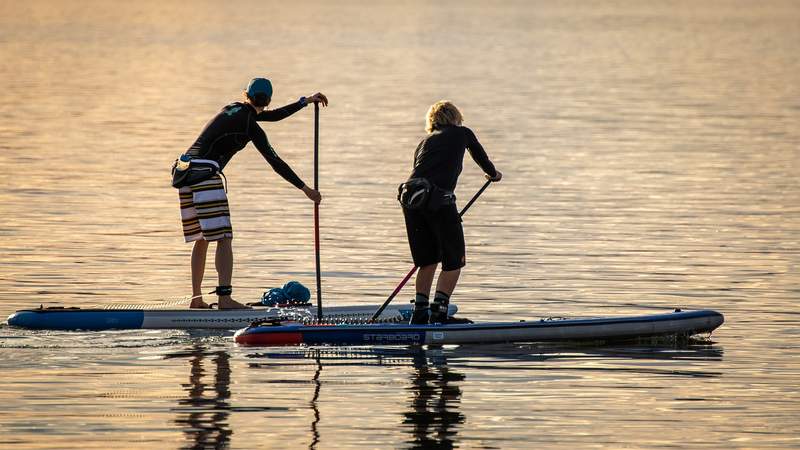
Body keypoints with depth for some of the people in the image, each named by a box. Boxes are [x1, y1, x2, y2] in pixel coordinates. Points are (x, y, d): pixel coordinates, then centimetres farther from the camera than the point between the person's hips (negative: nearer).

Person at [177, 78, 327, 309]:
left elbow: (272, 116, 27)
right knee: (223, 238, -10)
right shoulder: (250, 127, -5)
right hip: (205, 172, -8)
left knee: (201, 239, 15)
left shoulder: (234, 109, 18)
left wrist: (305, 101, 30)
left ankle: (196, 298, 15)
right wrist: (305, 189, 1)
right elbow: (275, 162, -5)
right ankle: (224, 297, -21)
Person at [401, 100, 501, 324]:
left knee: (428, 260, 21)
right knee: (454, 261, 8)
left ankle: (419, 314, 18)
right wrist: (493, 174, 57)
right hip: (438, 197, -5)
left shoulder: (424, 143, 29)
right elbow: (482, 158, 34)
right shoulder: (462, 134, 18)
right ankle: (438, 312, -4)